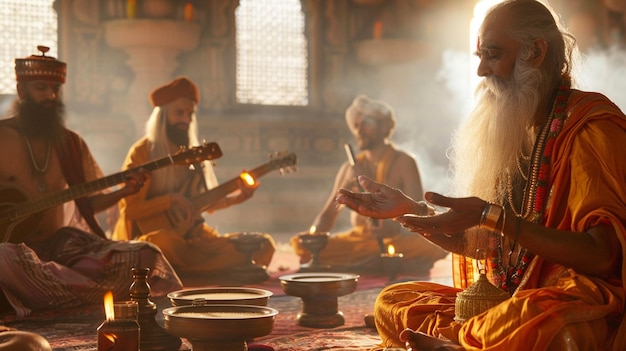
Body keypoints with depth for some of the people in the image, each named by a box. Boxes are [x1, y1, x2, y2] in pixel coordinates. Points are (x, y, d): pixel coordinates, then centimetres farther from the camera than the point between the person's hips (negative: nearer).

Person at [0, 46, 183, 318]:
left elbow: (88, 202, 15)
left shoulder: (71, 143, 12)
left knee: (146, 256, -13)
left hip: (61, 242, 5)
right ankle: (95, 294, -22)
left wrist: (123, 192, -4)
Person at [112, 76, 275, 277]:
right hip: (157, 239, -6)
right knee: (163, 241, -43)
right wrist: (172, 199, -19)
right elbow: (130, 209, -10)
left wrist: (237, 197, 0)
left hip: (193, 237, 6)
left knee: (264, 244, -8)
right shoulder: (143, 152, -4)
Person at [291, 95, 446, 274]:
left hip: (395, 239, -4)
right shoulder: (351, 168, 13)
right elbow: (328, 214, 15)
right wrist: (314, 235, -8)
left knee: (431, 245, -36)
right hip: (356, 239, 4)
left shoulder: (403, 163, 0)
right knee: (301, 245, -18)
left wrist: (394, 227, -34)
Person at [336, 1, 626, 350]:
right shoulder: (511, 129, 14)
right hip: (511, 297, 8)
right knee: (391, 302, 0)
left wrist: (490, 215, -23)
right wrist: (410, 209, 7)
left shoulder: (591, 127, -9)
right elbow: (482, 244, 15)